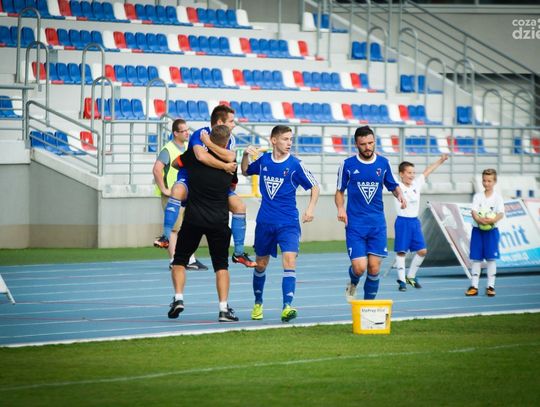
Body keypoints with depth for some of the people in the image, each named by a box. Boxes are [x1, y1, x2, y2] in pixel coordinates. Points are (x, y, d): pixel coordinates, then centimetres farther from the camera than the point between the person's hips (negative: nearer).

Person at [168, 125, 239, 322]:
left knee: (180, 260, 15)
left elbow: (175, 163, 15)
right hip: (219, 221, 1)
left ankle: (178, 297, -2)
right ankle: (224, 308, -1)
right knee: (221, 265, 9)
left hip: (193, 218, -1)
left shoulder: (194, 156, -5)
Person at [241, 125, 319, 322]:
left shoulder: (295, 164, -6)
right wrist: (246, 155, 2)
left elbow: (314, 186, 0)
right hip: (265, 222, 4)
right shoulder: (263, 160, 4)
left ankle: (287, 307, -28)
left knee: (289, 260, -21)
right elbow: (245, 171, 22)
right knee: (261, 264, 14)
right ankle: (258, 304, 34)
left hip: (288, 223, -4)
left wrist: (311, 208, -14)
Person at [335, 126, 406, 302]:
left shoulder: (383, 163, 5)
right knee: (359, 267, -10)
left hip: (377, 223, 2)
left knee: (374, 268, -1)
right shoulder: (348, 165, -1)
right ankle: (353, 283, 25)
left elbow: (393, 185, 17)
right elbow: (340, 191, 8)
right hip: (355, 224, -2)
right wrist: (340, 208, -10)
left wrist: (399, 194, -5)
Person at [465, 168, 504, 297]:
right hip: (477, 229, 2)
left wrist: (492, 220, -30)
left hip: (491, 230, -2)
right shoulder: (478, 196, 5)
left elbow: (501, 213, -10)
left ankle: (490, 286, 5)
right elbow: (473, 211, -6)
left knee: (491, 259, -2)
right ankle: (474, 286, 8)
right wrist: (480, 220, -27)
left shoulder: (497, 197, 0)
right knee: (476, 259, 3)